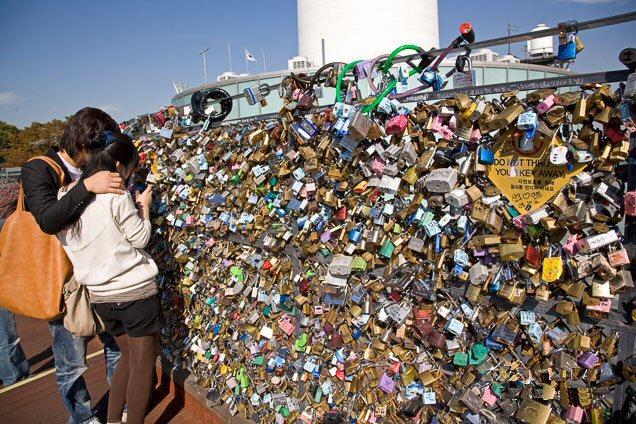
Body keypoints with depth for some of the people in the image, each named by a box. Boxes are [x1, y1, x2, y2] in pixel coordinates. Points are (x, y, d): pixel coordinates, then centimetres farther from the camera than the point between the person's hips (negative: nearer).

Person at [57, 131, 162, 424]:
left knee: (129, 358, 24)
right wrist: (144, 206, 6)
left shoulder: (66, 195, 3)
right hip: (136, 292, -7)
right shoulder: (116, 195, -16)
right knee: (142, 365, 10)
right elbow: (140, 238, -10)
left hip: (100, 296, 7)